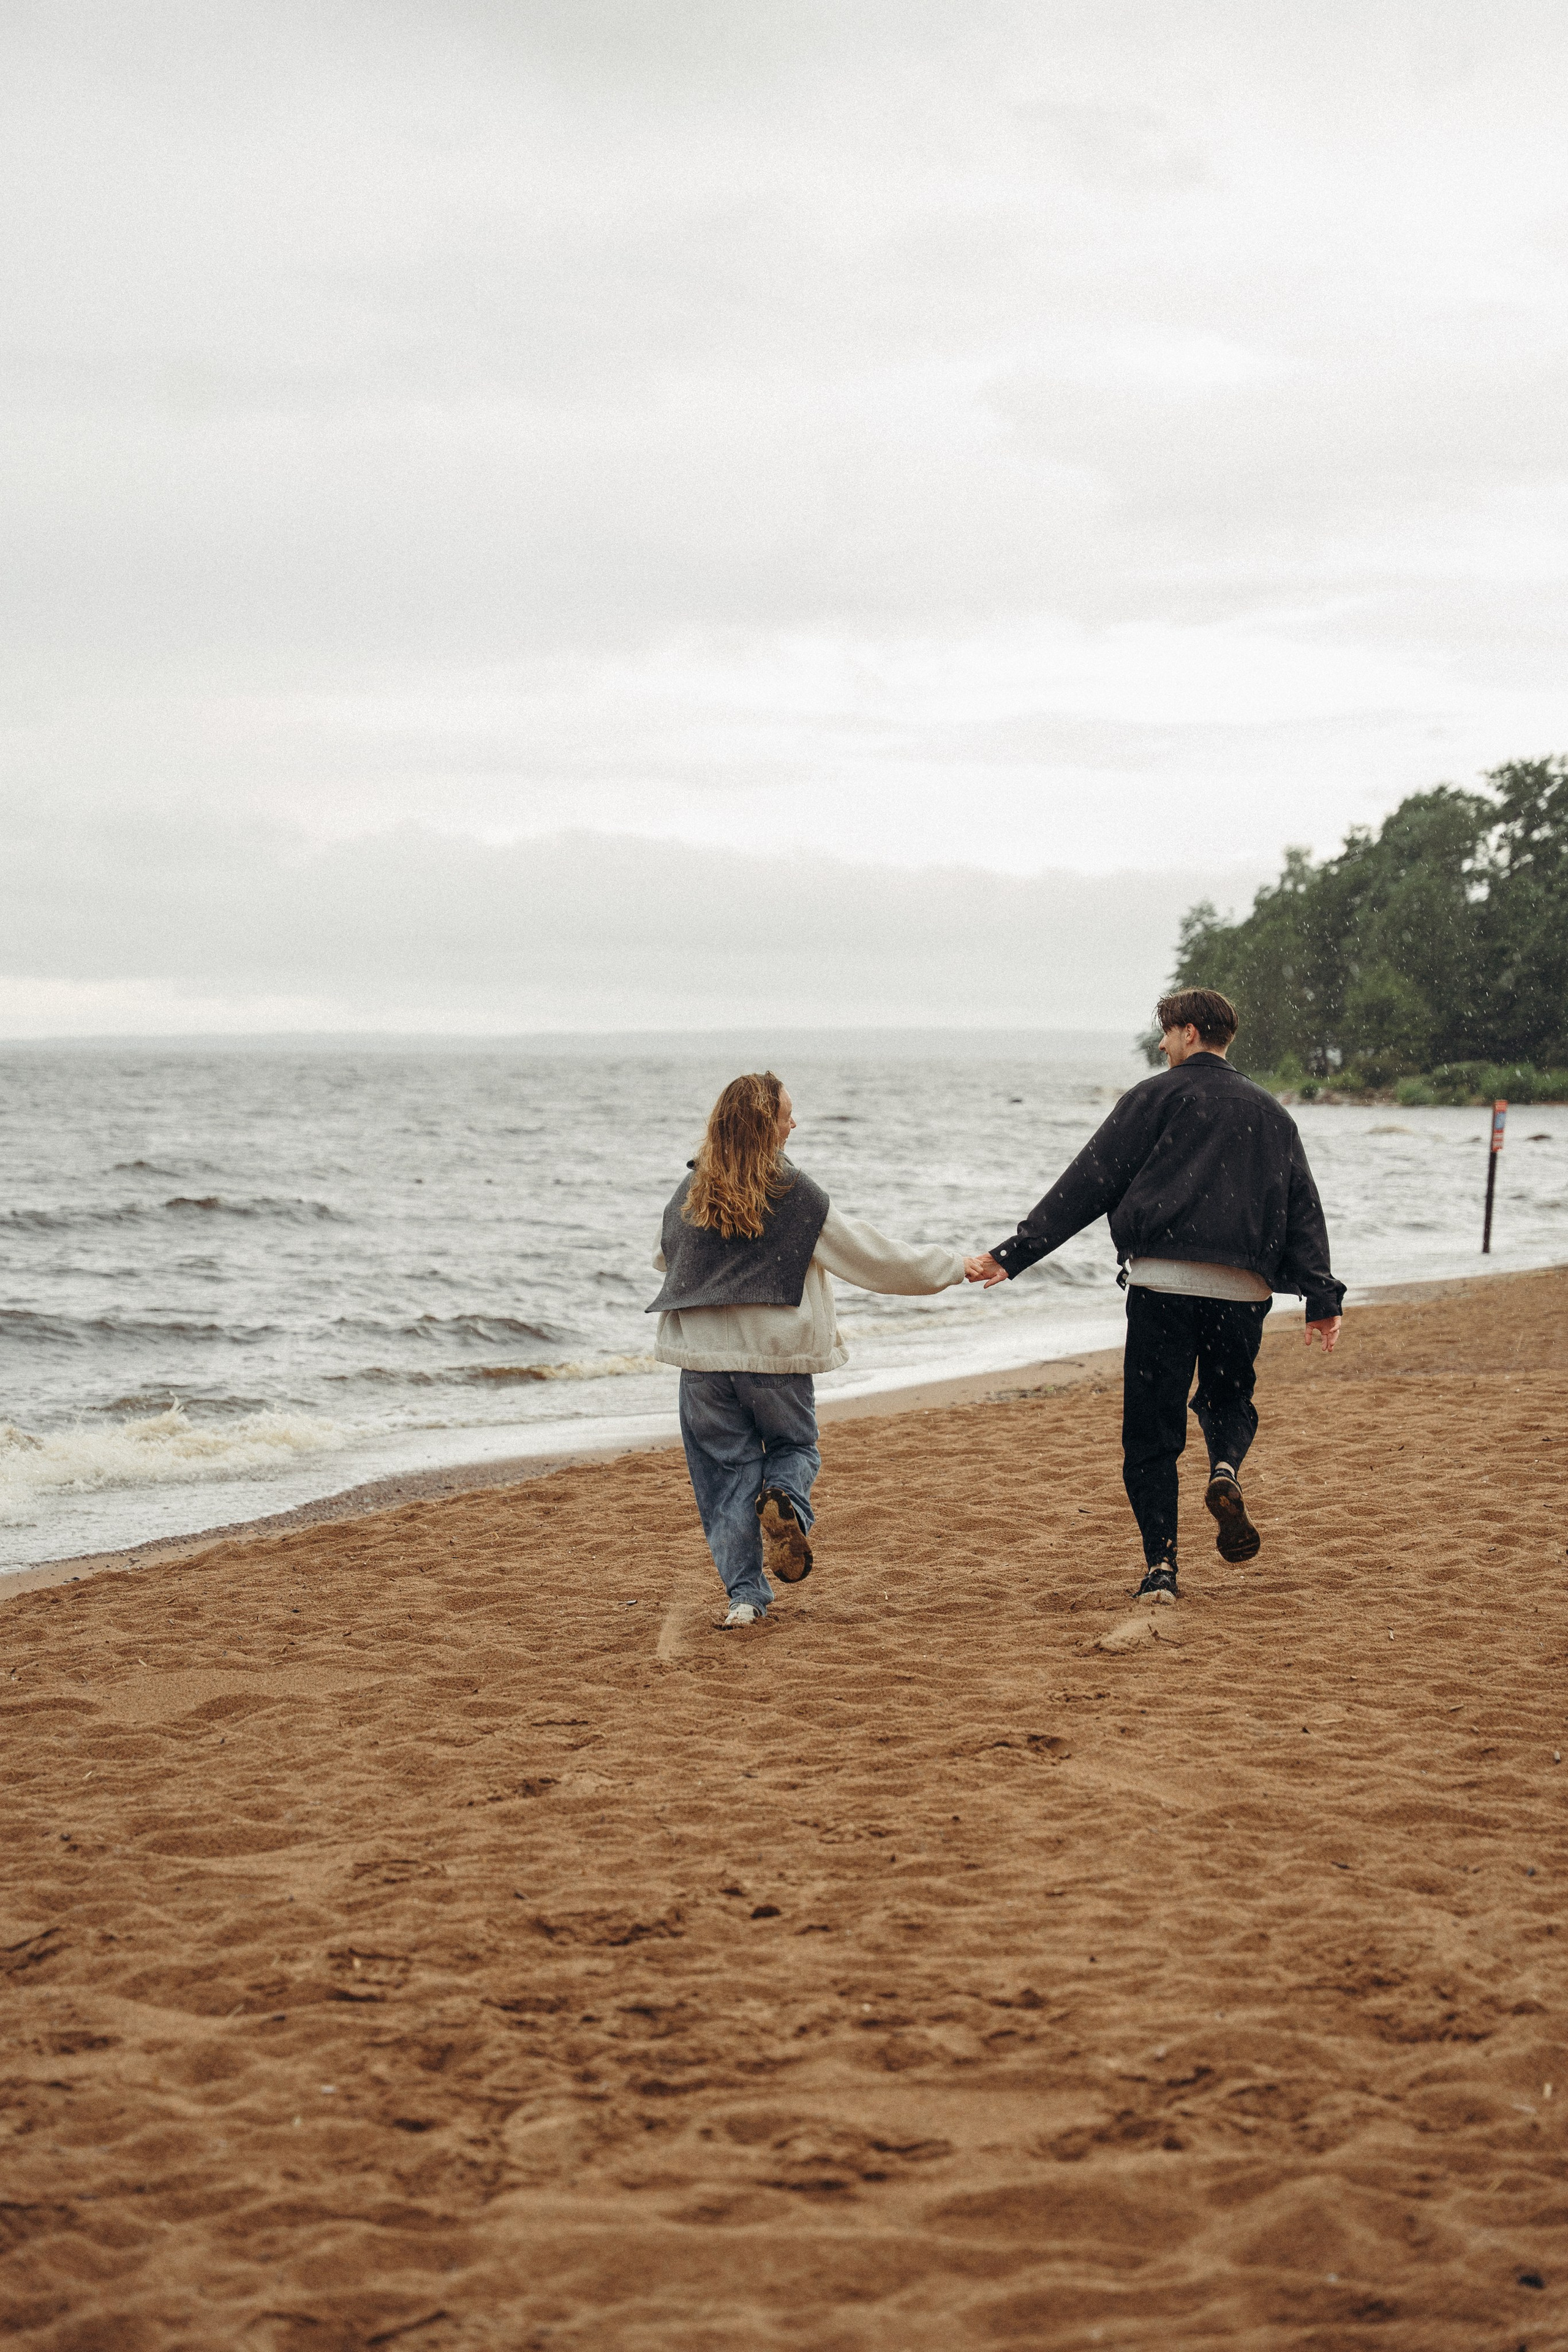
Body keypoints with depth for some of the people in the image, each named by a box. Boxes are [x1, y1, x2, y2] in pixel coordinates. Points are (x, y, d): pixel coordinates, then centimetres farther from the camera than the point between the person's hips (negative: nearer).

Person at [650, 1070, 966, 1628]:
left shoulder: (688, 1195, 2)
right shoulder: (796, 1196, -8)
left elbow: (664, 1259, 22)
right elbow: (875, 1257, -4)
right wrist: (953, 1266, 8)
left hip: (704, 1355, 2)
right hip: (778, 1354, -2)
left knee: (727, 1470, 10)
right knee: (794, 1446, 19)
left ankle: (745, 1593, 4)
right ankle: (785, 1499, -14)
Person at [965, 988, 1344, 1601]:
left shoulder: (1156, 1097, 5)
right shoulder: (1271, 1113, 18)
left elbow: (1086, 1185, 0)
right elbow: (1304, 1211, 13)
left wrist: (1013, 1254, 0)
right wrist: (1323, 1299, 10)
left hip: (1161, 1280, -3)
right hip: (1243, 1286, 3)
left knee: (1151, 1427, 4)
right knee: (1228, 1399, 23)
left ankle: (1160, 1564, -5)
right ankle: (1225, 1470, -10)